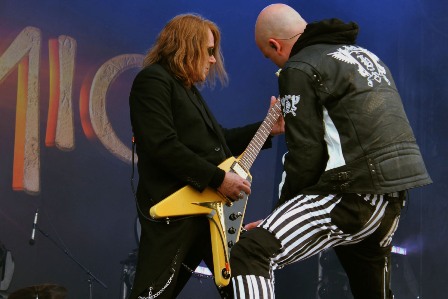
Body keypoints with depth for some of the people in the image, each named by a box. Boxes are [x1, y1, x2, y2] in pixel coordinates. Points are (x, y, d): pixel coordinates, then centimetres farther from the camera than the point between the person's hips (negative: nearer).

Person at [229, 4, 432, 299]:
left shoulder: (301, 70, -5)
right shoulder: (366, 55, 22)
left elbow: (305, 155, -10)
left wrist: (283, 206, 5)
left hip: (354, 193, -9)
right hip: (394, 192, 9)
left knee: (250, 255, -17)